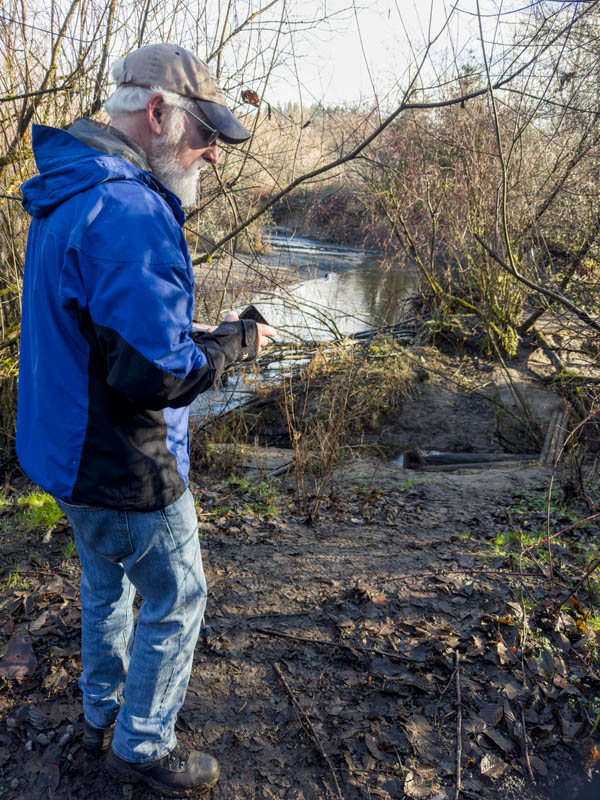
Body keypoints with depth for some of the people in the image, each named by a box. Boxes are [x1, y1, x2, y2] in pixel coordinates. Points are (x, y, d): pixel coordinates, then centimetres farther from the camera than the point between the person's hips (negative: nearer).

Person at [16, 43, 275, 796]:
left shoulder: (66, 194, 8)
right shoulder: (130, 211, -26)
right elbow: (154, 373, -29)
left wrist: (198, 336, 7)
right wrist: (234, 342, -13)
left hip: (70, 450, 10)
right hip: (125, 467, -10)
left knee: (106, 583, 26)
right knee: (176, 600, 12)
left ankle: (102, 714, 47)